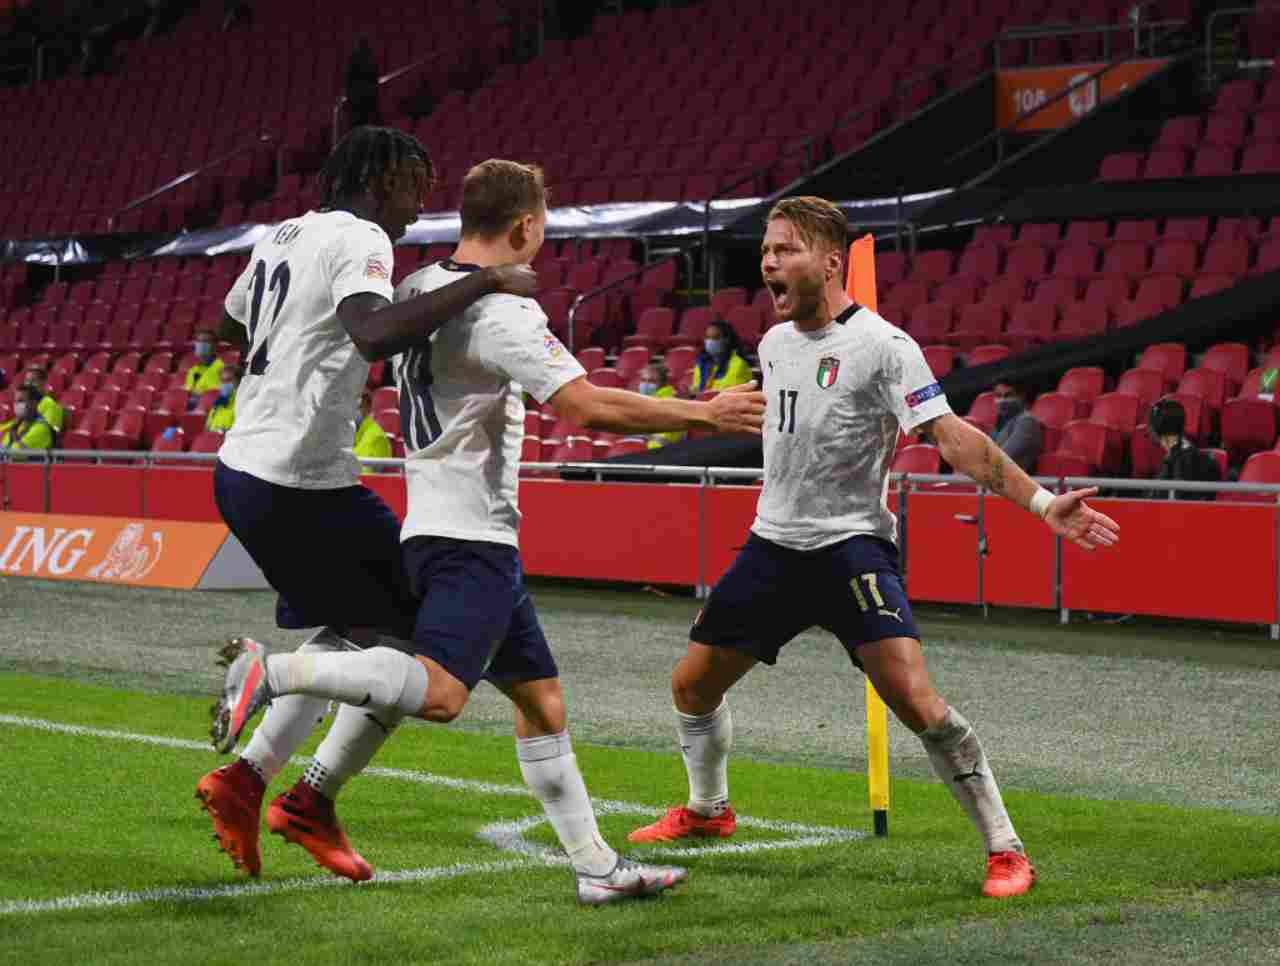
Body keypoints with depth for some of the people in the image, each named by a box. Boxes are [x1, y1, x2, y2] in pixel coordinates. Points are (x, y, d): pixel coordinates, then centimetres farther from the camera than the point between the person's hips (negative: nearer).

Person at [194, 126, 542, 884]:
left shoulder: (282, 239, 15)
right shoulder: (361, 239, -13)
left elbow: (233, 321, 33)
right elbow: (374, 336, -33)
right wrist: (485, 282, -29)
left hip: (242, 469, 10)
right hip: (302, 486, -9)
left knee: (357, 629, 23)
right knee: (414, 635, 2)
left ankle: (247, 775, 16)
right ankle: (313, 800, 6)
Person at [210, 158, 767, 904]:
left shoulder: (420, 288, 11)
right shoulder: (501, 311, -16)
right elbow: (588, 407, -23)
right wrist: (704, 414, -13)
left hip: (441, 528, 10)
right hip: (471, 535, -10)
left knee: (541, 696, 12)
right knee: (438, 693, -24)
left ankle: (597, 866, 14)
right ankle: (271, 672, -26)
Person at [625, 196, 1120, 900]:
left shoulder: (881, 345, -15)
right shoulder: (774, 342, 8)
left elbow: (954, 438, -22)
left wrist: (1041, 502, -31)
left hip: (851, 546, -7)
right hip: (773, 544, 7)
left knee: (912, 695, -22)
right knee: (692, 684, 12)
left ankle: (1005, 850, -11)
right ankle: (708, 810, 39)